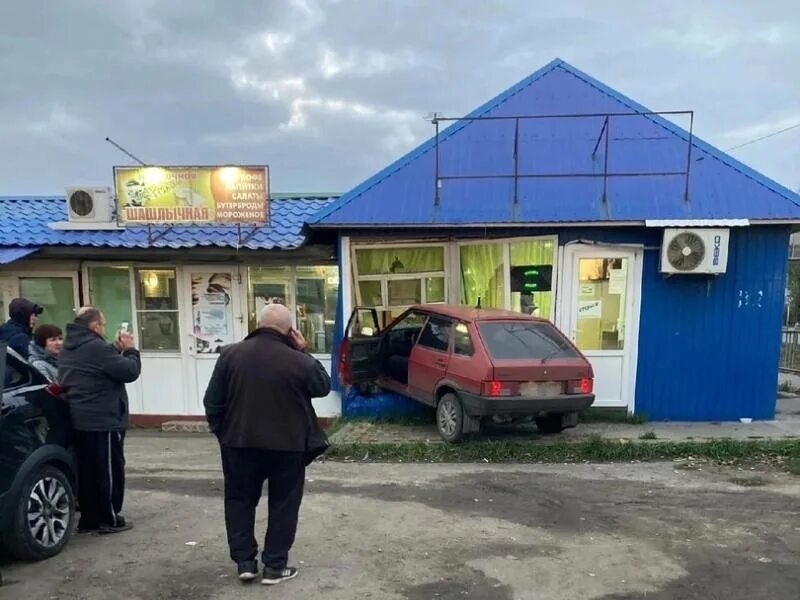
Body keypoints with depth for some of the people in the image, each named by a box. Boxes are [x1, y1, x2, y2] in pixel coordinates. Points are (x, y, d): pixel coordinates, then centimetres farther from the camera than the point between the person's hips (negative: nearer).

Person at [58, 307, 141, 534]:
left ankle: (89, 518, 22)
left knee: (87, 471, 15)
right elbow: (130, 371, -19)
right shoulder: (96, 347, -21)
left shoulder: (69, 349, 11)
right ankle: (109, 519, 10)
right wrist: (129, 349, -4)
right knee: (110, 470, 3)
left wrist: (116, 348, 8)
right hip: (103, 421, -9)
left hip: (80, 420, 9)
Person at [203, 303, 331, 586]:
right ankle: (274, 566, 17)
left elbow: (212, 401, -1)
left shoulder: (230, 354, -5)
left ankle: (244, 562, 21)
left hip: (239, 443, 2)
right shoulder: (298, 361, -13)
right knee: (283, 505, 12)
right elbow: (324, 387, 4)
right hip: (287, 446, -2)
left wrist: (221, 433, 12)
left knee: (239, 501, 19)